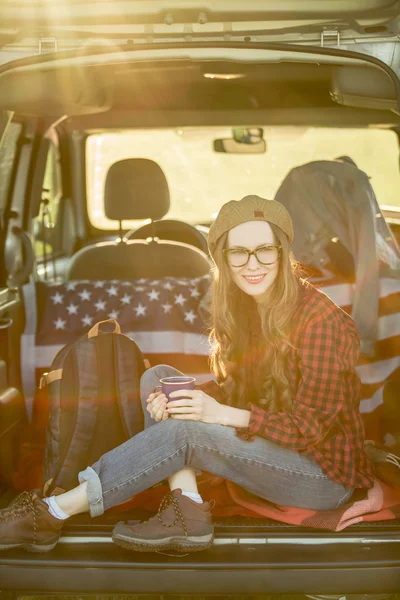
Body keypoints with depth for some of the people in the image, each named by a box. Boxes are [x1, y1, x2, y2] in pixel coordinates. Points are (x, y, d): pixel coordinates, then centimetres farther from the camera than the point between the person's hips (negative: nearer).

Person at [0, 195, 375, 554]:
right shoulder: (242, 309, 2)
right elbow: (232, 389, 6)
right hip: (267, 446, 8)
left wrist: (221, 414, -27)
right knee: (158, 377, -6)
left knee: (184, 433, -28)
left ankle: (50, 515, -19)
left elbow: (310, 427, -20)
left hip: (324, 475, -7)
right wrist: (181, 398, -16)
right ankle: (186, 512, -20)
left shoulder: (319, 320, -21)